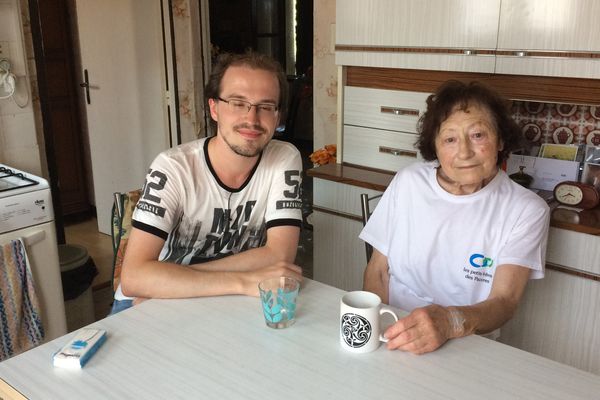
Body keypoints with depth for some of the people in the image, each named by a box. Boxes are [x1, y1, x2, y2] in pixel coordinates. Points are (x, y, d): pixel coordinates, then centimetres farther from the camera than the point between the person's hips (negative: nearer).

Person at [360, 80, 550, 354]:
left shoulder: (527, 210, -6)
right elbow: (377, 271, 3)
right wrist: (378, 331, -14)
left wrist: (450, 322, -33)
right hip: (394, 340, 1)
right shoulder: (408, 182, 0)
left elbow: (505, 302, -12)